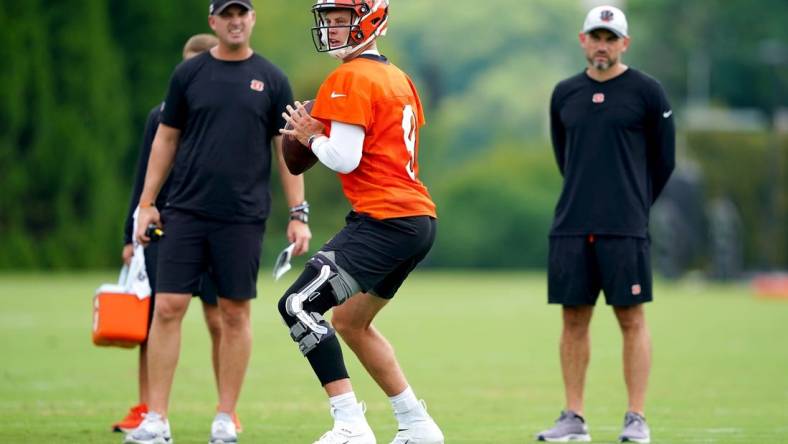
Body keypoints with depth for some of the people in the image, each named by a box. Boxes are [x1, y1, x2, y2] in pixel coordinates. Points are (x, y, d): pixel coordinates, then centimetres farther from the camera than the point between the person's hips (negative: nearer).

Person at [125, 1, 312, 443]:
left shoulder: (271, 79, 5)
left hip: (242, 217, 0)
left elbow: (287, 149, 6)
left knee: (235, 314, 3)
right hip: (186, 212, 0)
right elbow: (166, 139, 11)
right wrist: (147, 202, 6)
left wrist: (298, 214, 1)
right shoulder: (189, 74, 6)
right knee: (168, 307, -6)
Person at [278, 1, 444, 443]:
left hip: (385, 220, -10)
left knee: (298, 306, -13)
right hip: (420, 220, 10)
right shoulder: (398, 78, 19)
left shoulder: (349, 79, -10)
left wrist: (312, 137, 3)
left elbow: (344, 159, -16)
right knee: (350, 321, 23)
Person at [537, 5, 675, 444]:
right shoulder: (565, 94, 12)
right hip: (571, 226, 4)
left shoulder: (646, 92, 0)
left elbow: (663, 160, 6)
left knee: (632, 318, -3)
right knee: (574, 319, 5)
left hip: (625, 228, -4)